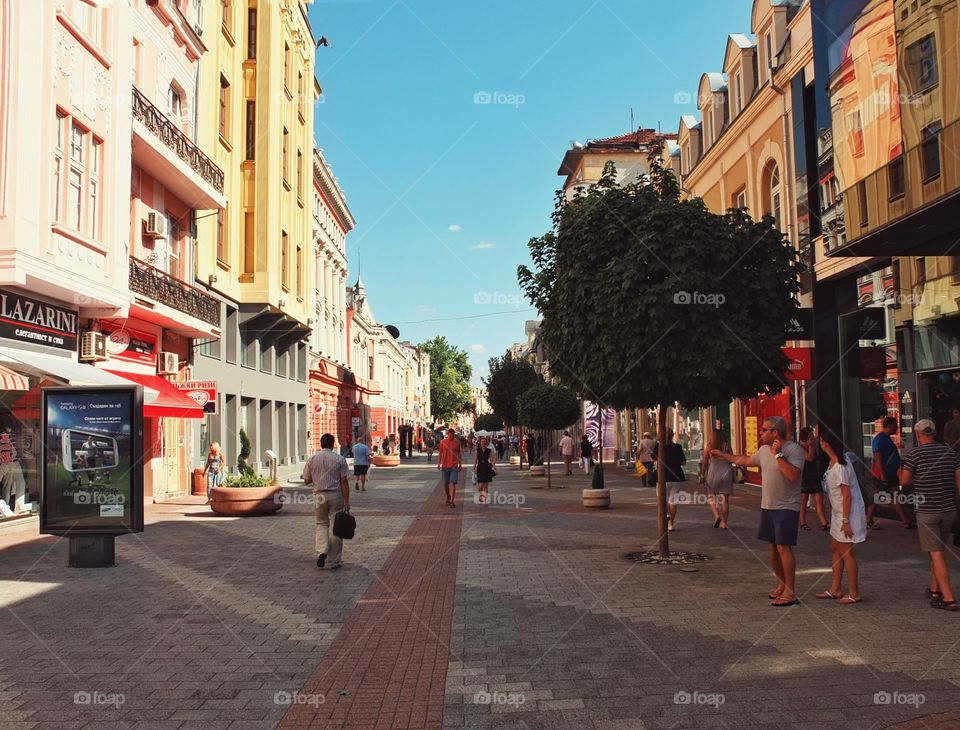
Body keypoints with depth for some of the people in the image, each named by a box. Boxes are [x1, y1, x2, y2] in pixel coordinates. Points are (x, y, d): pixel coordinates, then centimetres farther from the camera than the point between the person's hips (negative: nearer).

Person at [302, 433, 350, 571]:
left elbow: (306, 480, 5)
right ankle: (334, 561, 9)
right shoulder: (339, 459, -4)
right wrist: (346, 502, -5)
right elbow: (344, 482, -7)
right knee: (335, 526, 6)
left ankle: (322, 550, -5)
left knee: (321, 524, 19)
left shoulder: (312, 459, 0)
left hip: (319, 495, 2)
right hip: (335, 495, -1)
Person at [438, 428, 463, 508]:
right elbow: (440, 453, 7)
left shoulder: (457, 442, 3)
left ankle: (452, 501, -15)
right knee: (446, 484, 10)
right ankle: (448, 497, 35)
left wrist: (460, 464, 12)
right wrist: (438, 463, 0)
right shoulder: (443, 442, 2)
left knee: (452, 483, -11)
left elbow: (459, 454, 11)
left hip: (454, 466, -1)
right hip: (445, 466, 1)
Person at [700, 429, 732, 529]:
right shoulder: (726, 447, 1)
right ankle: (724, 523, 6)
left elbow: (705, 463, -3)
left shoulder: (709, 447, -2)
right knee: (725, 499, 5)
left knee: (711, 497, 13)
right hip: (726, 473, 2)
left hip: (713, 473, -2)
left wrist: (702, 475, 4)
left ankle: (717, 515, -10)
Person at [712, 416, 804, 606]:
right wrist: (724, 456, 35)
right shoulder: (764, 449, 10)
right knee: (773, 547, 12)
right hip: (767, 506, 8)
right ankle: (781, 585, 25)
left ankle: (790, 592, -7)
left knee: (783, 547, -12)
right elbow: (747, 460, 28)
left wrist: (778, 455, -23)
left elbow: (793, 475, -28)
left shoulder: (794, 449, -14)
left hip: (786, 507, -8)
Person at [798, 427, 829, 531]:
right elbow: (810, 458, -24)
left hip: (815, 476, 6)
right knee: (803, 501, 5)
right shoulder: (802, 447, -11)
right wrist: (810, 445, -17)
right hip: (805, 477, -6)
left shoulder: (815, 446, 8)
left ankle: (824, 523, -8)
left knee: (819, 501, -2)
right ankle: (803, 523, 14)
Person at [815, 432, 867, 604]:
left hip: (847, 513, -10)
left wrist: (845, 520, -21)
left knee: (845, 552, -2)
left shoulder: (839, 467, -24)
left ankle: (854, 593, 8)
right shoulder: (838, 460, 4)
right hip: (838, 513, 10)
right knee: (835, 549, 16)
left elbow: (847, 495, -23)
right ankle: (836, 588, 25)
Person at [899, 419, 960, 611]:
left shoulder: (915, 454, -9)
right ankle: (935, 590, 28)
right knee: (938, 549, 20)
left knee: (936, 553, -2)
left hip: (926, 510, -5)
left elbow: (904, 481, -4)